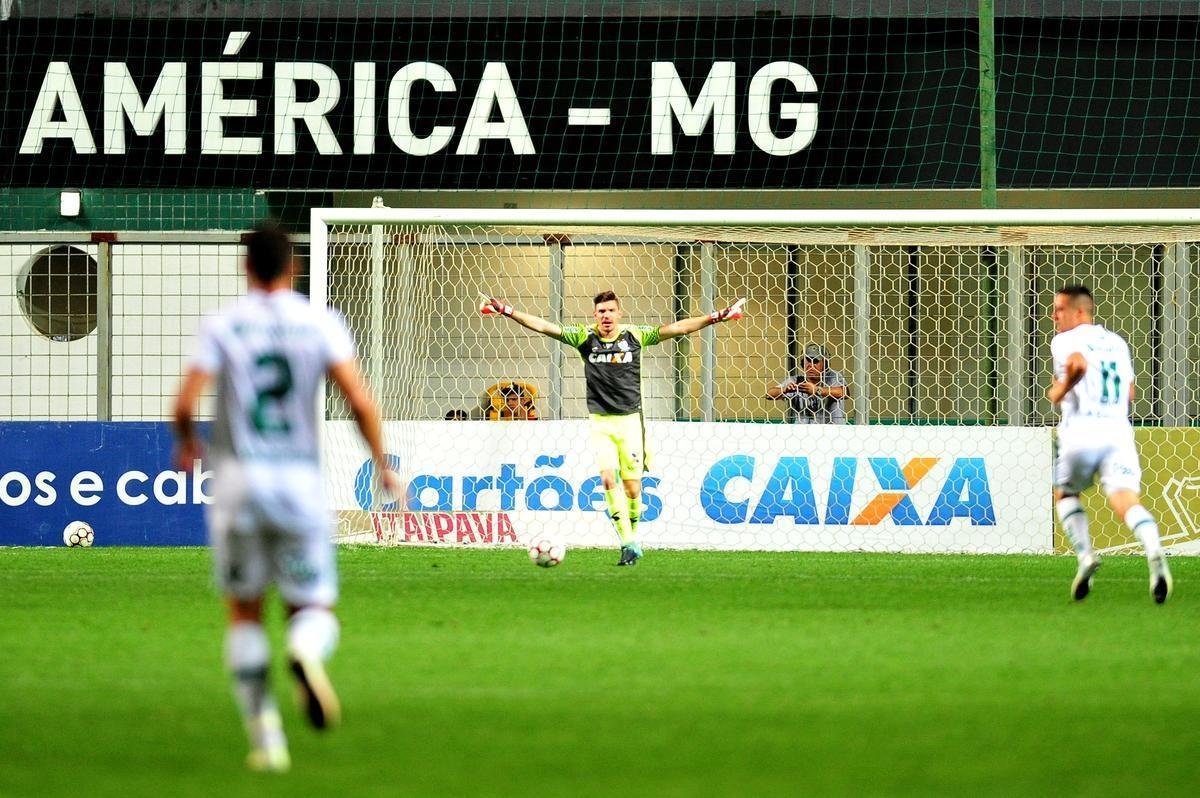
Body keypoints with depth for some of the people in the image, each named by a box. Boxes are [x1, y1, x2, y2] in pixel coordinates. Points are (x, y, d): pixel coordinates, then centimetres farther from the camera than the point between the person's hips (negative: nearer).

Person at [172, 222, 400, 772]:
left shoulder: (221, 326, 0)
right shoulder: (321, 324, 1)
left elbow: (185, 403, -8)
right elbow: (360, 401, -8)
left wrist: (186, 444, 13)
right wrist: (382, 464, 5)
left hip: (239, 479, 0)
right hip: (300, 480, 0)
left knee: (244, 613, 16)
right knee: (315, 610, 9)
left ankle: (263, 731, 6)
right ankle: (307, 653, -29)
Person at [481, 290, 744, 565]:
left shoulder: (635, 335, 1)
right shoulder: (585, 337, 1)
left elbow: (677, 328, 0)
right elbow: (544, 327, 0)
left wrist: (716, 317, -5)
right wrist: (508, 311, -6)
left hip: (630, 420, 0)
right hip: (600, 421, 0)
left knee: (632, 486, -2)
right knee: (608, 478, -17)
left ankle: (632, 537, 22)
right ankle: (628, 543, -17)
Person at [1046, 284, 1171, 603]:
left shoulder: (1065, 340, 3)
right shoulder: (1117, 343, 22)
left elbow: (1077, 364, -20)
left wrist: (1058, 392, -4)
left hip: (1081, 432, -4)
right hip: (1119, 431, 4)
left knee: (1065, 494, 21)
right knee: (1127, 500, -10)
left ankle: (1085, 554, 2)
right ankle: (1154, 551, -38)